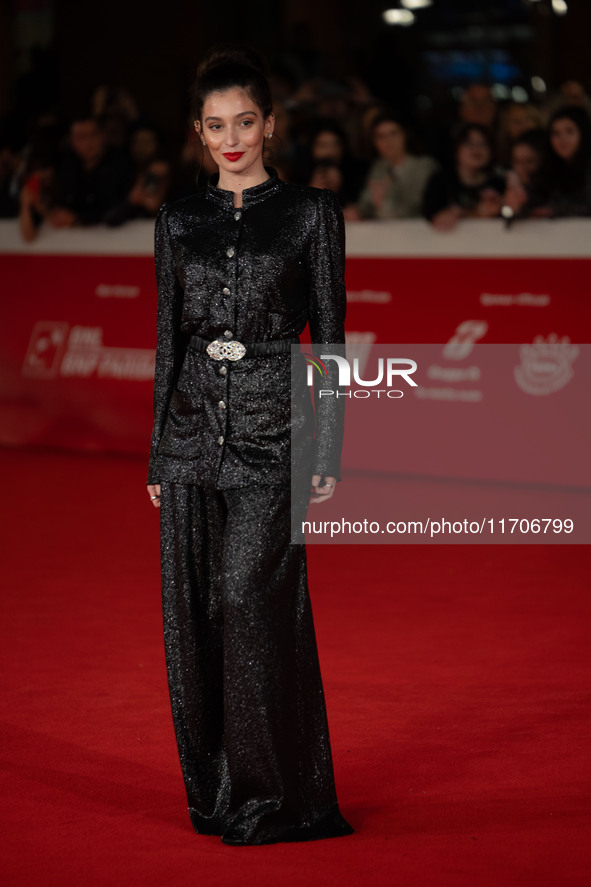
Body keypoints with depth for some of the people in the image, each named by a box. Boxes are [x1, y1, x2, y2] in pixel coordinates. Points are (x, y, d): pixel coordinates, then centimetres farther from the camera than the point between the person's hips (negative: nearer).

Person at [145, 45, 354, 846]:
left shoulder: (311, 212, 0)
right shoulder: (179, 221, 10)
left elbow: (329, 337, -1)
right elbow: (169, 337, 12)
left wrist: (329, 453, -7)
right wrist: (157, 455, 10)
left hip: (273, 434, -4)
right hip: (193, 436, 4)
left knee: (252, 600, -13)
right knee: (194, 616, 5)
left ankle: (275, 798, -3)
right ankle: (214, 793, 18)